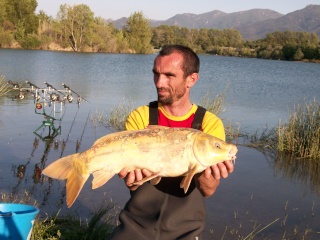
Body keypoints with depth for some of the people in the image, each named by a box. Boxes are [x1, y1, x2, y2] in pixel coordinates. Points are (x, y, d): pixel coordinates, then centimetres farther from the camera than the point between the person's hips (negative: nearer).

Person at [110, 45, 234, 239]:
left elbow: (208, 191, -15)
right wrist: (133, 176, -34)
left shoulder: (210, 124, -8)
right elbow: (133, 185, -12)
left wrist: (205, 174, -36)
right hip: (137, 224, 0)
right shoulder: (140, 117, -6)